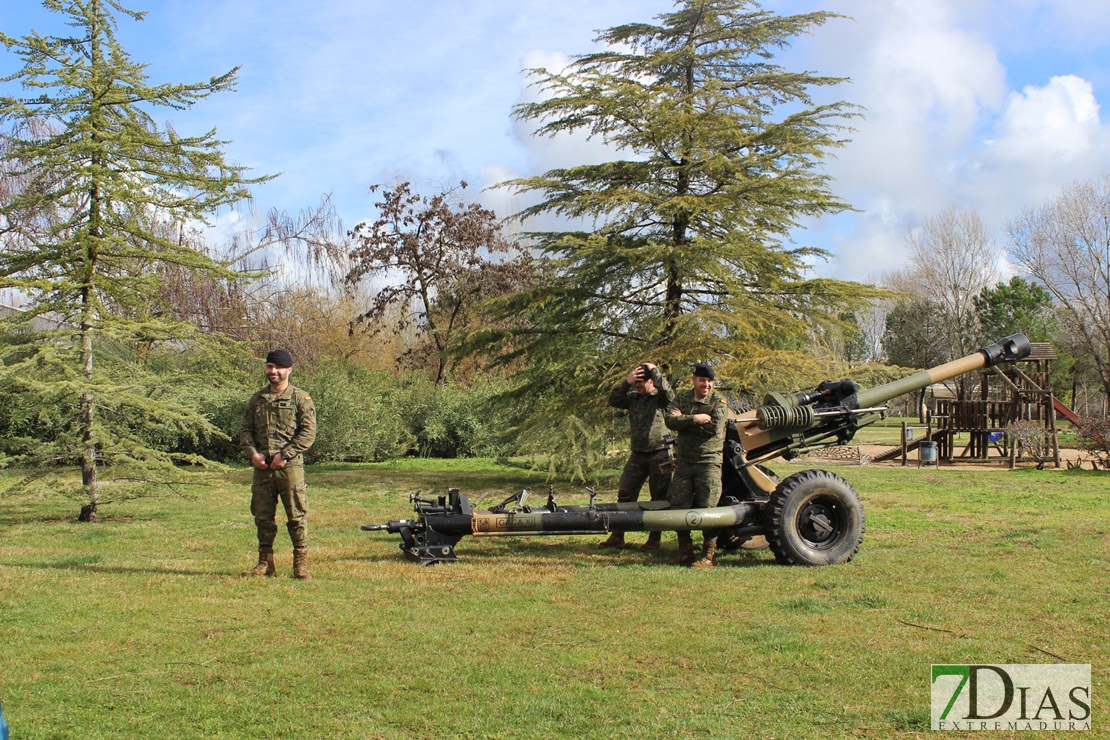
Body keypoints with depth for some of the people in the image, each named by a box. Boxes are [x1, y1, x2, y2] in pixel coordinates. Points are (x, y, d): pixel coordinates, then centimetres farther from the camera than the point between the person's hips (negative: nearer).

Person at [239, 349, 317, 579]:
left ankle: (301, 563, 5)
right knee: (262, 516, 8)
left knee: (297, 515, -2)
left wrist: (285, 455, -14)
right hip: (262, 467, 5)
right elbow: (245, 429, 14)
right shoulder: (257, 399, 15)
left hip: (290, 466, -4)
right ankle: (265, 562, 17)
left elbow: (308, 433, -6)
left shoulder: (300, 398, 1)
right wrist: (252, 453, -4)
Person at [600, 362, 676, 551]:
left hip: (660, 454, -5)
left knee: (659, 499, 1)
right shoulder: (633, 398, 10)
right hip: (637, 455, 5)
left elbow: (667, 391, -25)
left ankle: (654, 540, 9)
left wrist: (653, 369, -16)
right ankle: (617, 536, 9)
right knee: (624, 494, 3)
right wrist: (627, 382, -11)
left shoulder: (661, 398, -3)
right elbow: (613, 401, -1)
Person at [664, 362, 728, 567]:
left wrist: (683, 420, -11)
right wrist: (694, 419, -19)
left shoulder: (718, 402, -1)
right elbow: (670, 421, -7)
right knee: (679, 507, 5)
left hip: (709, 461, -4)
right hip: (684, 461, 4)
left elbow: (714, 428, -17)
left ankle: (707, 555, 3)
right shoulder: (682, 398, 9)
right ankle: (685, 552, 17)